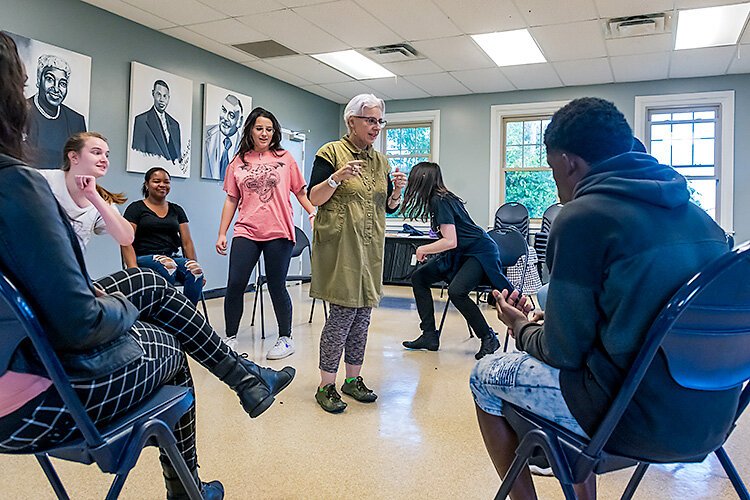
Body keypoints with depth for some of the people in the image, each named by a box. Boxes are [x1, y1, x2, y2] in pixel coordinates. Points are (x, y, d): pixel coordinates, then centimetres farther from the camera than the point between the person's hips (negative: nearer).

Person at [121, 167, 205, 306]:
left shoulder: (177, 210, 21)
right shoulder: (136, 208, 9)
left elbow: (187, 242, 14)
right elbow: (127, 243, -1)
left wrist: (196, 267, -1)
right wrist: (134, 270, -18)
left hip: (175, 258, 4)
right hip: (145, 258, -3)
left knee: (195, 270, -30)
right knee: (167, 266, -38)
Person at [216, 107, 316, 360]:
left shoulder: (284, 158, 7)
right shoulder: (238, 162, 10)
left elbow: (300, 192, 9)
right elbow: (231, 200, 12)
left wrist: (314, 215, -6)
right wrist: (221, 234, 8)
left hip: (279, 233, -2)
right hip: (246, 232, 2)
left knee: (276, 287, 3)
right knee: (235, 285, -2)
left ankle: (286, 339, 18)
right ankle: (230, 338, 14)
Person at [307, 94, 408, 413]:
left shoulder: (380, 161, 14)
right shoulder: (331, 153, -3)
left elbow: (389, 207, 16)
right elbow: (313, 198, -8)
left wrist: (397, 190, -4)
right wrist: (337, 177, -23)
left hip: (370, 248, 6)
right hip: (340, 245, -6)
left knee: (363, 312, 8)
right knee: (344, 311, -9)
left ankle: (353, 379, 21)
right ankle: (326, 385, 4)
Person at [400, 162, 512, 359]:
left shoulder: (440, 201, -20)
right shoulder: (439, 198, 7)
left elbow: (450, 241, -25)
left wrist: (422, 250, -12)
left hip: (480, 252, -10)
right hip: (460, 254, 10)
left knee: (456, 291, -32)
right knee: (419, 277, 4)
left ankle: (489, 338, -11)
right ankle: (429, 336, 5)